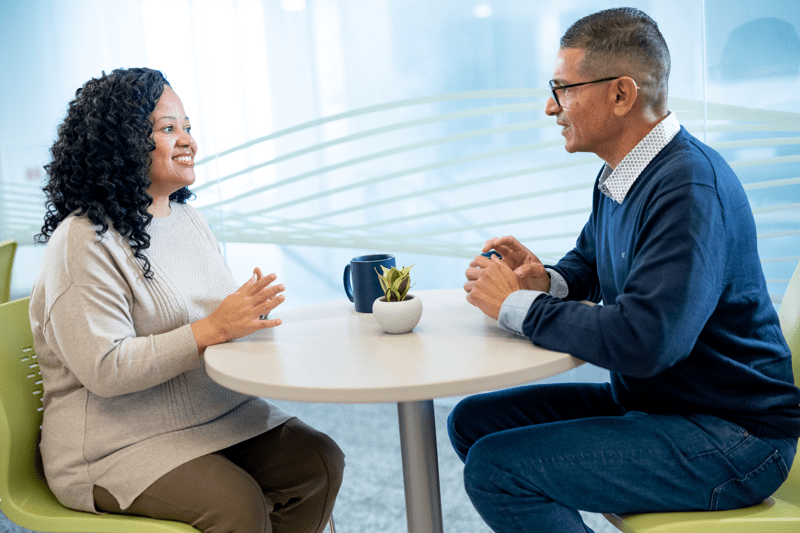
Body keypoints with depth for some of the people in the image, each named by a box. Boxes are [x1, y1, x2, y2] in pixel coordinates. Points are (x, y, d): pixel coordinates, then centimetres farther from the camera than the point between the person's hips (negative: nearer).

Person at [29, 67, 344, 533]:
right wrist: (212, 328, -24)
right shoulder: (84, 240, -14)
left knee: (320, 463, -10)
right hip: (117, 439, -7)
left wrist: (251, 312, -2)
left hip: (218, 412, 7)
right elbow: (104, 369, -22)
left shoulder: (189, 219, 12)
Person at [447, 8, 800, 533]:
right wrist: (547, 283, -3)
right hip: (644, 401, 9)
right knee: (472, 421, 7)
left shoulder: (690, 188, -24)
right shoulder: (620, 177, 7)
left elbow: (643, 341, -33)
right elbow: (588, 262, 22)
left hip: (728, 440, -9)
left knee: (494, 468, -19)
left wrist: (518, 305, -20)